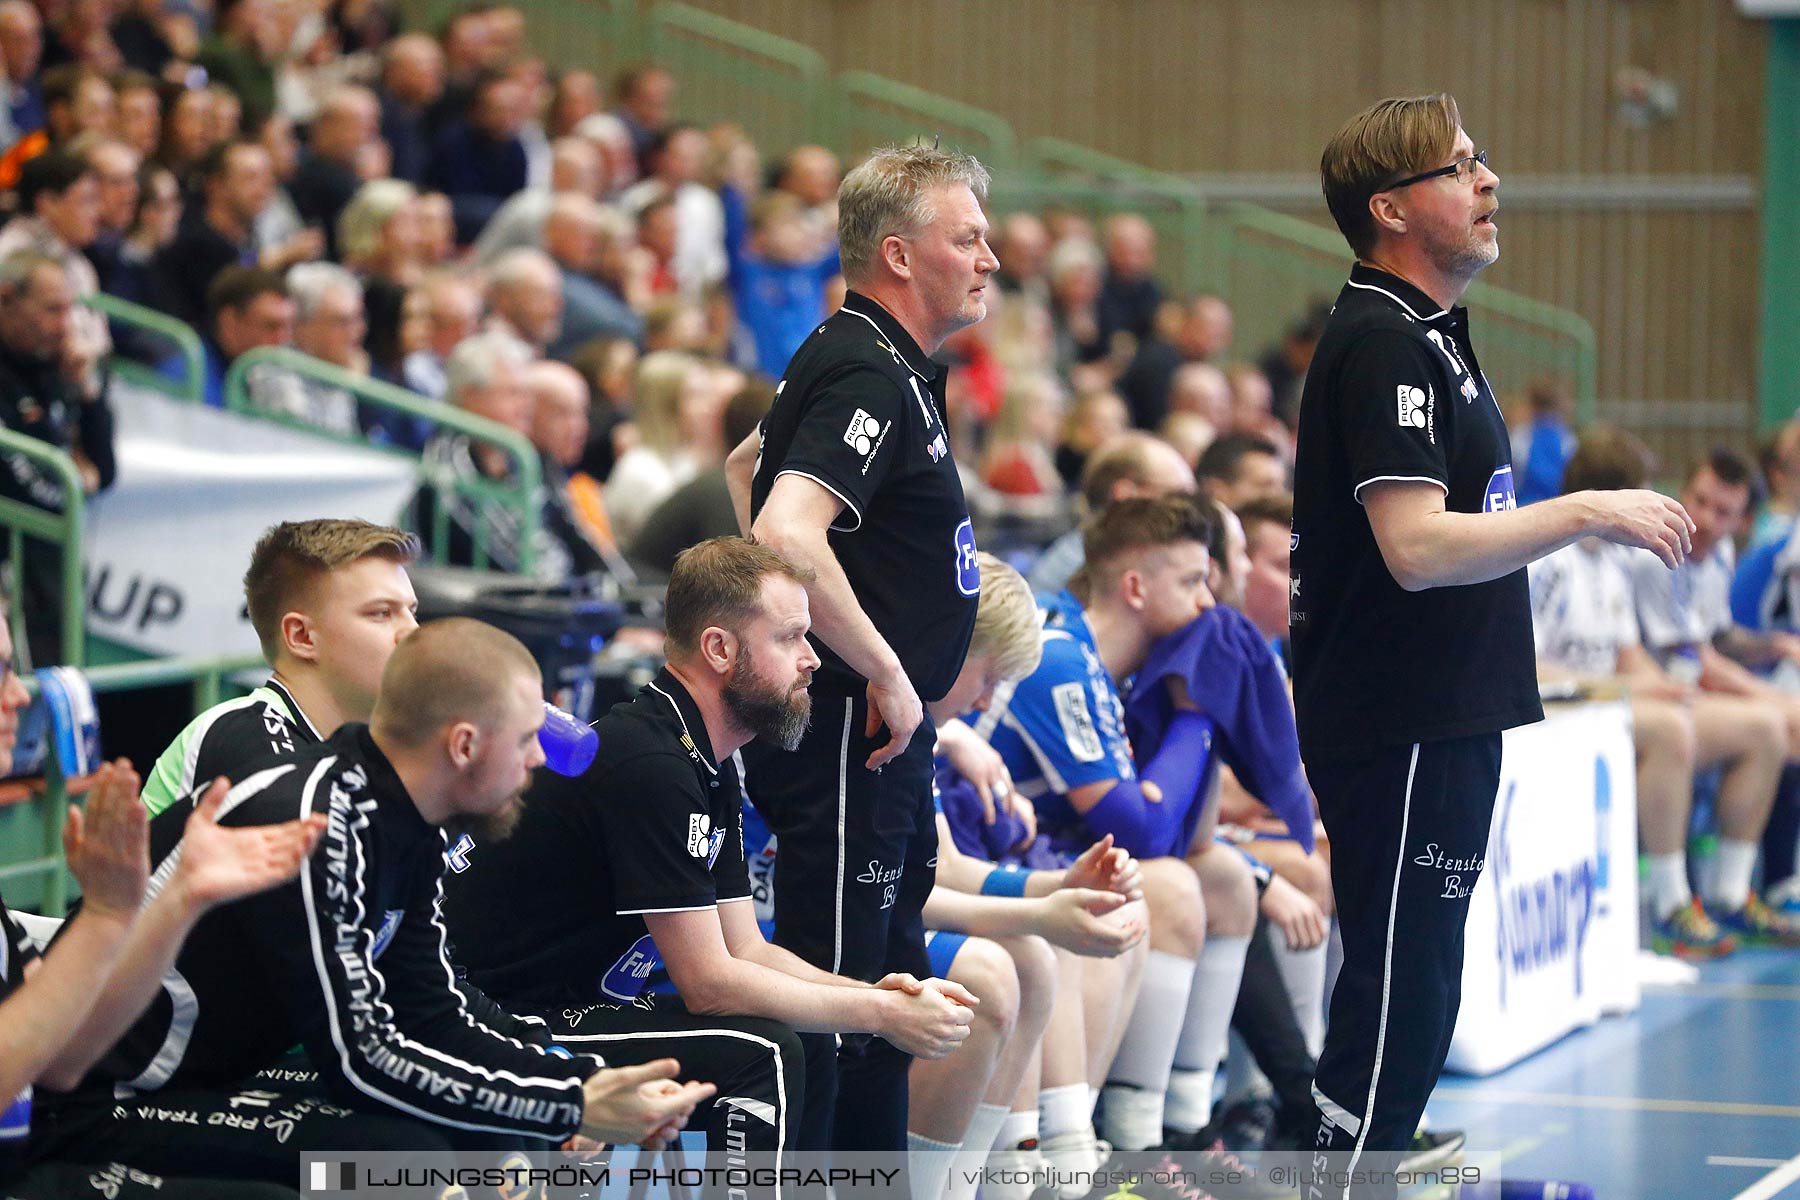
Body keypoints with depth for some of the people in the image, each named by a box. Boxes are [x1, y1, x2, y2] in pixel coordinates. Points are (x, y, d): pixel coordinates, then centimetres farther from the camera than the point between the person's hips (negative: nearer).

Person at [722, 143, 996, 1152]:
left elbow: (745, 467, 29)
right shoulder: (872, 377, -17)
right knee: (830, 980, -9)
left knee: (892, 977, 16)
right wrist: (884, 673, -22)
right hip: (852, 730, -11)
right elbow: (787, 535, -31)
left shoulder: (875, 363, 15)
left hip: (883, 733, 11)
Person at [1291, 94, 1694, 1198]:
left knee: (1409, 999, 14)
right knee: (1400, 995, -9)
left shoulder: (1428, 336, 17)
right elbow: (1416, 547, -26)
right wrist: (1588, 513, -21)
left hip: (1441, 724, 10)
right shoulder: (1383, 345, -16)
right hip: (1403, 733, -10)